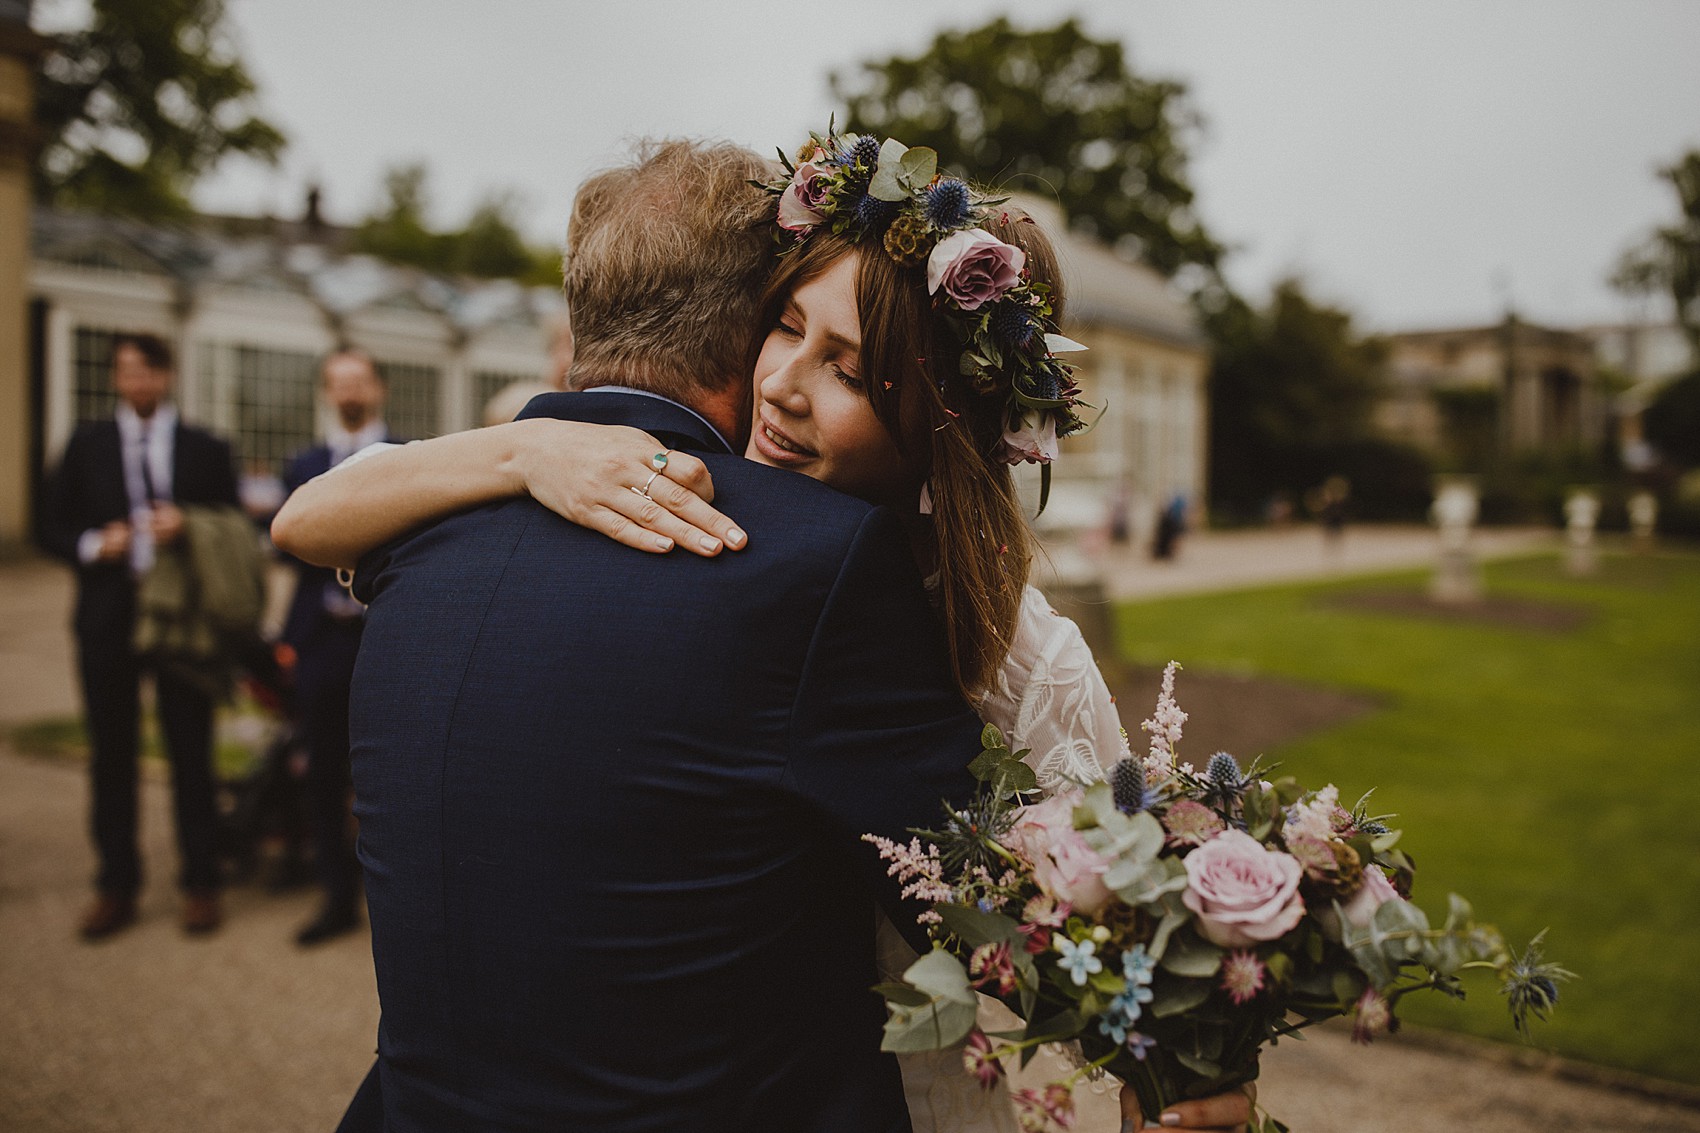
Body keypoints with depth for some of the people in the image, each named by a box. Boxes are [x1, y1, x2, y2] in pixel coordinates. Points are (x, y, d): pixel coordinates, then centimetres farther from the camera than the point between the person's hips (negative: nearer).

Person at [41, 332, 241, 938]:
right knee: (111, 756, 8)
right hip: (108, 617, 1)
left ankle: (200, 884, 15)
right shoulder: (86, 444, 8)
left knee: (191, 754, 4)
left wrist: (188, 529, -14)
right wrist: (93, 545, -12)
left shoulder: (206, 450, 6)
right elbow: (53, 529, 7)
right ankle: (116, 886, 20)